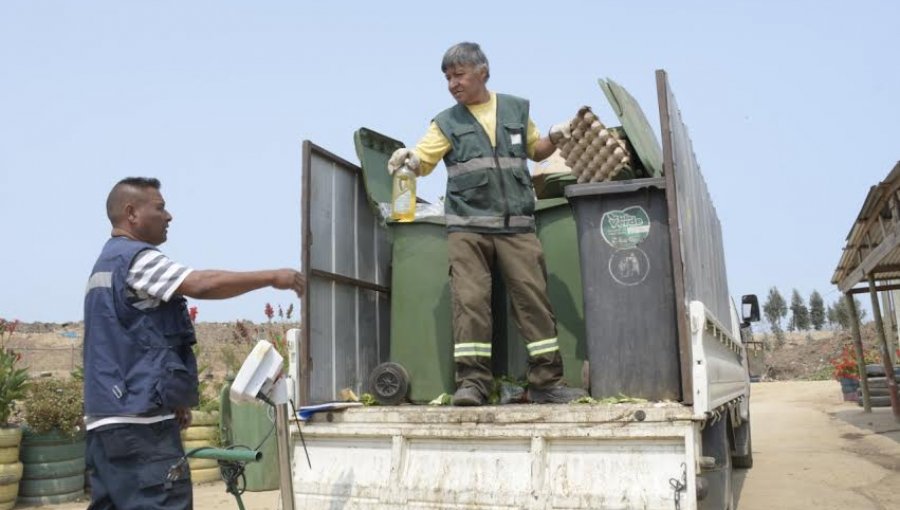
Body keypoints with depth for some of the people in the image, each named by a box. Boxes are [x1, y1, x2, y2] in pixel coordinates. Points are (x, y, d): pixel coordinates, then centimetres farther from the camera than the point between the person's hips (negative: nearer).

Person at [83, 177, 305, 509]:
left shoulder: (107, 264, 23)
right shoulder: (135, 258, -10)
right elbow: (202, 284, -25)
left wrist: (170, 398, 22)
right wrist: (273, 277, -18)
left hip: (107, 417, 11)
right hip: (138, 419, -11)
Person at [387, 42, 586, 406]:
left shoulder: (516, 109, 17)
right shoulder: (446, 123, 12)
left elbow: (535, 151, 26)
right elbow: (421, 162, 2)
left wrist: (555, 137, 6)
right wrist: (406, 159, -20)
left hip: (516, 226, 1)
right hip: (467, 228, -1)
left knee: (533, 297, -2)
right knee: (470, 301, -10)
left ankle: (546, 382, 6)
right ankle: (472, 383, -4)